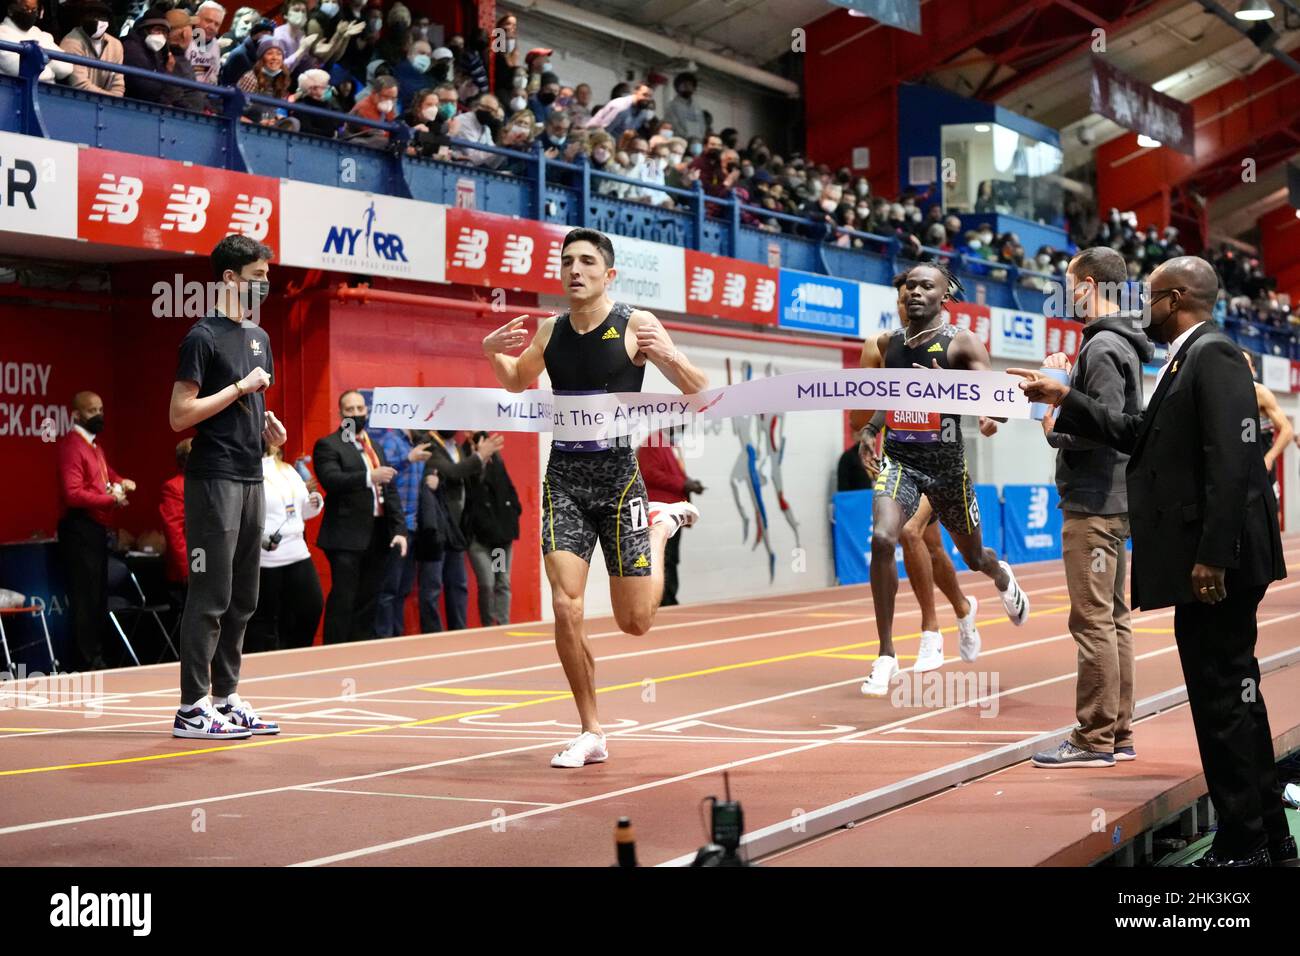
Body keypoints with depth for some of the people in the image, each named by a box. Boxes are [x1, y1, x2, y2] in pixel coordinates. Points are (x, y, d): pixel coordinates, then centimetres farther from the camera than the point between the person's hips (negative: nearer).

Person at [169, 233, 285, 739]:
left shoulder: (258, 337, 16)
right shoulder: (204, 337, -9)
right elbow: (181, 415, -14)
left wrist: (269, 422, 6)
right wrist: (241, 386, -14)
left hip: (250, 477, 8)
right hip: (214, 479, -8)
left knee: (242, 598, 11)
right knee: (210, 596, -7)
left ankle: (226, 698, 18)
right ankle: (191, 708, -3)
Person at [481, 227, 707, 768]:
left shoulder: (635, 326, -7)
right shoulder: (549, 331, 5)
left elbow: (699, 394, -7)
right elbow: (517, 383, 24)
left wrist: (668, 356, -26)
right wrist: (493, 353, 3)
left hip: (617, 475, -2)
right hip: (564, 478, 3)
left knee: (635, 622, 5)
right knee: (566, 610, -10)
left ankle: (660, 526, 35)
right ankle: (591, 734, 6)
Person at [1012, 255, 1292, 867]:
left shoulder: (1212, 354, -14)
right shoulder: (1189, 359, 17)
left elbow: (1231, 462, -21)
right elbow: (1142, 434, 25)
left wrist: (1212, 557, -24)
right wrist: (1064, 399, 25)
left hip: (1213, 562, -10)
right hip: (1203, 559, 10)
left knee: (1224, 701, -4)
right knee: (1234, 698, 15)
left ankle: (1243, 847, 3)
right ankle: (1267, 834, 25)